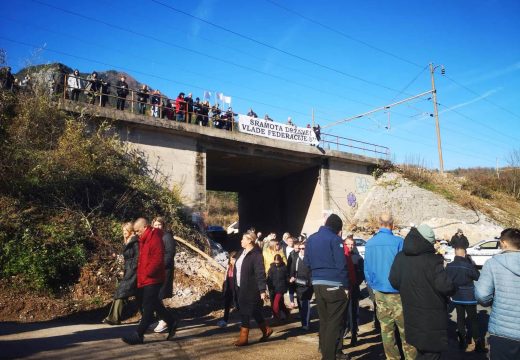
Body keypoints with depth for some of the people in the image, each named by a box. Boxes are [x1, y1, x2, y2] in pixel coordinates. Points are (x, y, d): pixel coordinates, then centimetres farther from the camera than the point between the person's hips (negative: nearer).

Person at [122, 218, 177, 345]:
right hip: (145, 280, 10)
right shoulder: (144, 240, 14)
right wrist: (141, 274, 11)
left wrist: (146, 273, -19)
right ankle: (171, 323, 31)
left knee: (148, 308, -3)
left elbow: (157, 261, -24)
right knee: (155, 305, 18)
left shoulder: (155, 239, -17)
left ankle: (138, 335, 2)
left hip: (152, 280, -10)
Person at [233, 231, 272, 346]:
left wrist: (262, 290, -22)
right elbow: (237, 270, 16)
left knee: (245, 312, -2)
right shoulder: (241, 253, 10)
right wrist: (236, 285, 16)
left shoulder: (256, 255, -16)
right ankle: (266, 330, 33)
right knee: (254, 311, 17)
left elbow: (260, 274, -20)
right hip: (241, 288, 9)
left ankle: (244, 337, 10)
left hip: (251, 289, -9)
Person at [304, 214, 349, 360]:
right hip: (333, 285, -7)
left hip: (317, 285, 7)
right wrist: (346, 286, -8)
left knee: (324, 321, 18)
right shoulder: (335, 239, -10)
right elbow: (341, 265, -13)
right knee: (334, 323, 2)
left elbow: (307, 262, 13)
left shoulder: (311, 239, 11)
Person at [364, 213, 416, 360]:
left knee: (386, 328, 12)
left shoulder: (369, 243, 0)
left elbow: (367, 269, 4)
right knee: (405, 328, 5)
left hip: (379, 292, 4)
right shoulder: (398, 242, -13)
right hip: (396, 292, -4)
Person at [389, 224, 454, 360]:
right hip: (432, 318, -6)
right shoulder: (433, 260, -22)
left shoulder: (400, 257, -2)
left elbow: (394, 281, 4)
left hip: (411, 315, 6)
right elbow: (445, 287, -26)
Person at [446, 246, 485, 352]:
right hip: (469, 297, -4)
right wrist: (472, 262, -2)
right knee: (473, 320, 7)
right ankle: (479, 344, 13)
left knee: (460, 319, 13)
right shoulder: (468, 265, -21)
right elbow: (478, 277, -6)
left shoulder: (449, 266, -6)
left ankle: (462, 342, 19)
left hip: (456, 297, 4)